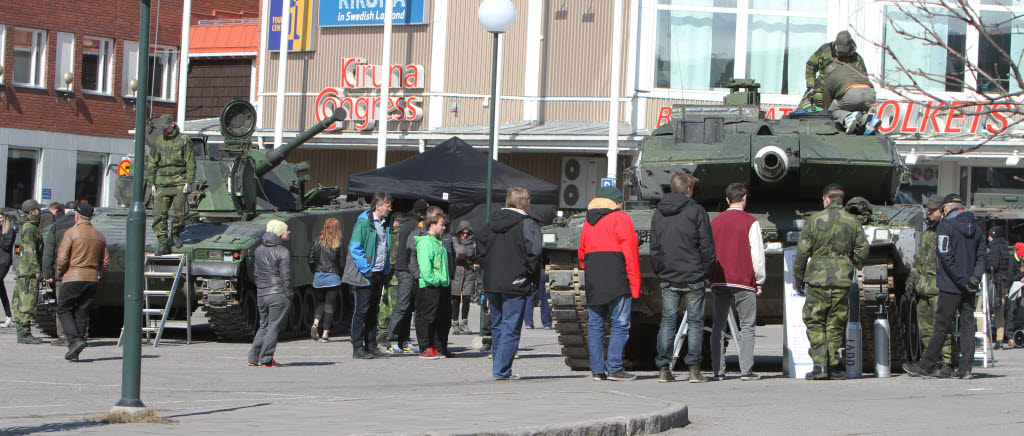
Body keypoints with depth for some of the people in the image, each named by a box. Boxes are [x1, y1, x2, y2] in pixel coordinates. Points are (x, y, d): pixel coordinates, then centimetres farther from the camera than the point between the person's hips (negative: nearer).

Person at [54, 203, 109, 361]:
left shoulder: (71, 233, -7)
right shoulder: (100, 236, 11)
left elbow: (62, 258, -12)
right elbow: (106, 261, 11)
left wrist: (59, 274, 4)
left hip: (73, 278, -5)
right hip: (92, 280, 5)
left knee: (63, 310, 4)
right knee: (82, 313, 8)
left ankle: (75, 340, -17)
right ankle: (74, 352, 6)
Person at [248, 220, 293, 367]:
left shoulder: (259, 250, 9)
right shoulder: (282, 251, -12)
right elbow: (286, 276, -13)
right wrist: (289, 294, -7)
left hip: (261, 294, 7)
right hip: (278, 295, -7)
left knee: (264, 326, 17)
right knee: (274, 327, -1)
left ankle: (253, 357, 16)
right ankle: (266, 359, -2)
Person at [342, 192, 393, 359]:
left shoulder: (385, 224, 15)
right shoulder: (363, 223, -11)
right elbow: (355, 248, -16)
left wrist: (386, 269, 14)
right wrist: (366, 270, -18)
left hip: (379, 274, 8)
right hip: (365, 275, -8)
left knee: (373, 311, 11)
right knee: (362, 310, -6)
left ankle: (371, 346, 15)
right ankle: (358, 349, -3)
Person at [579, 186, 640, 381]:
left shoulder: (588, 223, 19)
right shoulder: (620, 219, -1)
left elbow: (582, 254, 21)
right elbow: (630, 252, -7)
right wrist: (635, 285, -7)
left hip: (592, 283, 6)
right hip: (617, 280, -6)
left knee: (595, 324, 7)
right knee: (620, 324, -3)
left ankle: (597, 370, 6)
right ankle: (614, 368, -8)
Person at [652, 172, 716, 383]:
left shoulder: (658, 213, 7)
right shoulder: (696, 211, -7)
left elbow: (654, 247, 10)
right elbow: (707, 246, -7)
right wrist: (705, 271, 4)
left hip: (668, 278, 4)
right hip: (693, 278, -4)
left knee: (667, 322, 7)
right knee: (695, 322, 2)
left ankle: (663, 368, 3)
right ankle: (694, 369, -1)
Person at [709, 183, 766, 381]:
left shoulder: (715, 222, 9)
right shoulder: (750, 222, -4)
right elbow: (757, 254, -6)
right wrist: (759, 281, 5)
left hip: (719, 282, 4)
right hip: (744, 282, -4)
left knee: (718, 326, 6)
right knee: (747, 327, 1)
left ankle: (718, 370, 2)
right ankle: (746, 370, -6)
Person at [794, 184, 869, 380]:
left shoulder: (815, 220, -2)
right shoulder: (853, 222, 5)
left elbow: (802, 252, -2)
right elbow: (863, 251, 4)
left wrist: (798, 278, 7)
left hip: (818, 277, -2)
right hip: (843, 279, 3)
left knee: (814, 322, 4)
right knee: (836, 323, 9)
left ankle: (820, 364, -7)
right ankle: (833, 366, 9)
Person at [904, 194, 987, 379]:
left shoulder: (945, 226, -9)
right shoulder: (976, 228, 13)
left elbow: (945, 256, -17)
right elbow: (982, 256, 11)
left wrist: (962, 280, -15)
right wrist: (975, 276, -3)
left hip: (951, 287, -6)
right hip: (970, 290, 6)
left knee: (941, 327, -2)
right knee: (967, 326, 6)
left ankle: (926, 367, 5)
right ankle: (965, 368, 3)